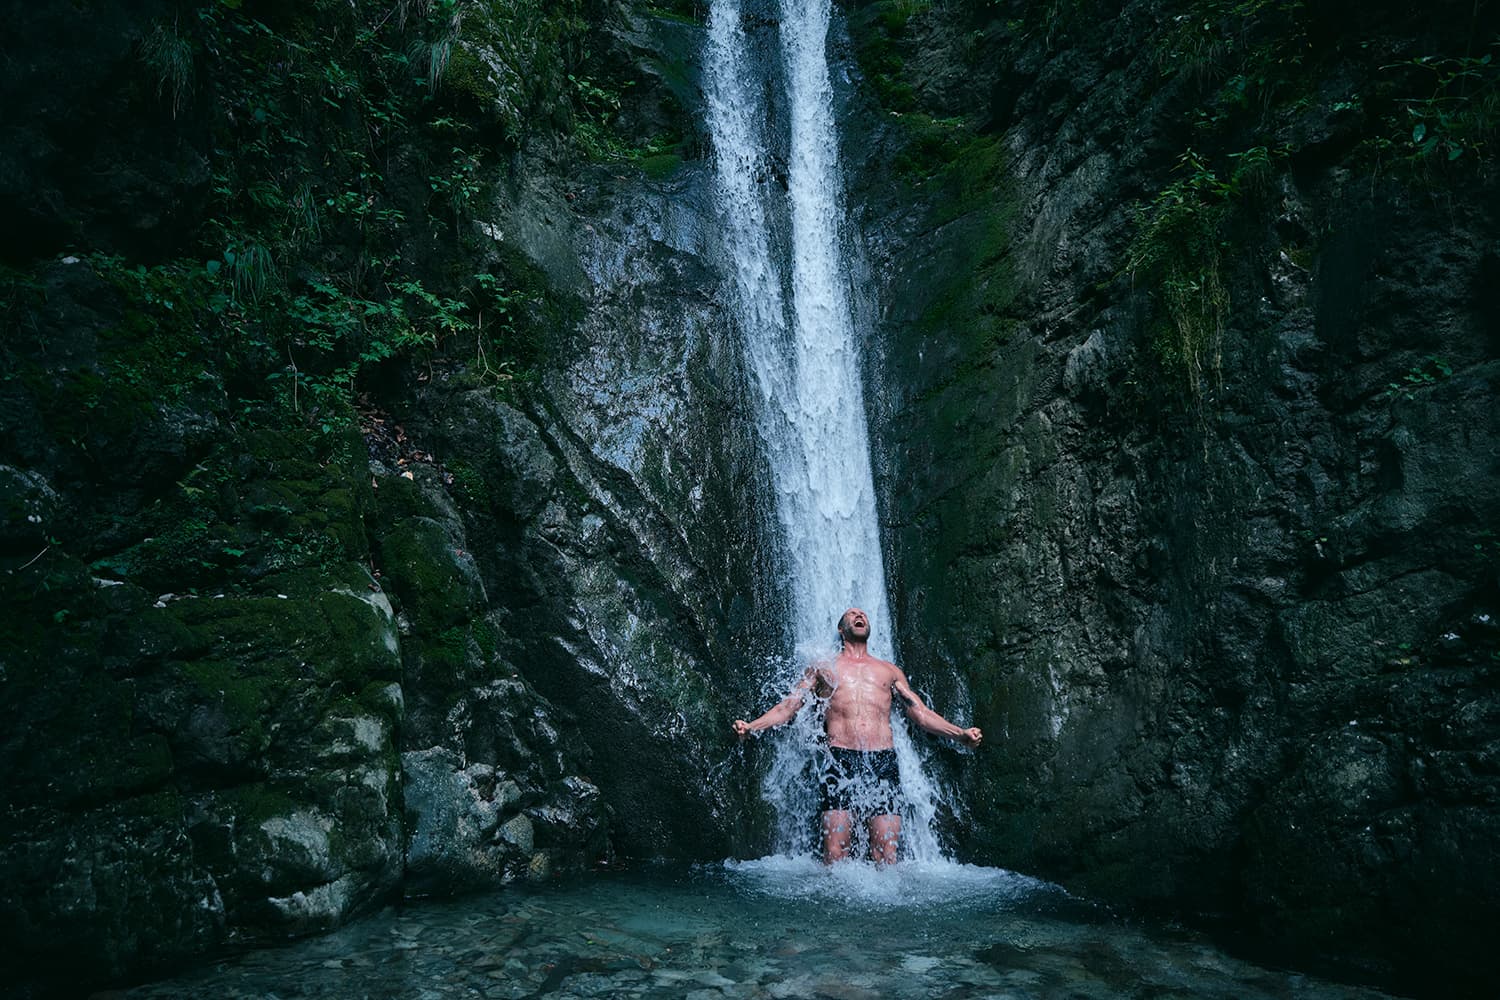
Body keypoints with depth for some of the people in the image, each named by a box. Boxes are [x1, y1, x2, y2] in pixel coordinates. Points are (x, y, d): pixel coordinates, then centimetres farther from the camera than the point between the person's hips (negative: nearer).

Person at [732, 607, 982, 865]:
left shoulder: (890, 671, 25)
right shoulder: (822, 668, 20)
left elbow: (921, 713, 20)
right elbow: (787, 707, 13)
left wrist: (960, 734, 5)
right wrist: (750, 726, -3)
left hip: (883, 761, 2)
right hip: (840, 760, -1)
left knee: (886, 855, -7)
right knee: (835, 853, -11)